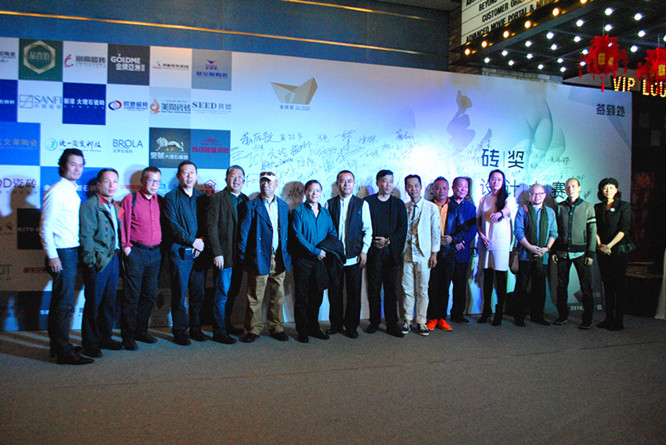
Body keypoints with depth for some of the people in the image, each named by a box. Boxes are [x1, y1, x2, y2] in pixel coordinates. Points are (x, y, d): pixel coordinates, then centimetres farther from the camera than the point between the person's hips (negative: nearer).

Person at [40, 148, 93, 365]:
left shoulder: (73, 192, 15)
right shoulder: (56, 192, -11)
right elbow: (45, 227, -13)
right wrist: (52, 256, -16)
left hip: (73, 252, 9)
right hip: (61, 253, -9)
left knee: (60, 302, 16)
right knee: (65, 303, -8)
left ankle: (59, 345, 26)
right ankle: (64, 352, -3)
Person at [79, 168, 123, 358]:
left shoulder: (115, 206, 16)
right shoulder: (89, 206, -7)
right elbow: (86, 237, -12)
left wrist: (118, 254, 11)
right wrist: (93, 261, -16)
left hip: (114, 259, 7)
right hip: (98, 262, -7)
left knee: (109, 302, 13)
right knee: (93, 303, 1)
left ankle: (105, 338, 25)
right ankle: (90, 344, 12)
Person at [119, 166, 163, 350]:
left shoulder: (160, 201, 12)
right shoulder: (130, 200, -1)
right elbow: (123, 224, -4)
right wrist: (126, 246, -10)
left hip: (155, 253, 5)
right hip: (136, 252, -5)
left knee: (149, 295, 10)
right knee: (132, 295, -2)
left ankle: (141, 331, 23)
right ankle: (128, 336, 7)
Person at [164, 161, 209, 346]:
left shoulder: (203, 197, 15)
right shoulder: (171, 197, 4)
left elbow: (208, 223, 11)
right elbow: (173, 225, -6)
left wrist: (202, 241, -6)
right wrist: (192, 241, -12)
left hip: (200, 251, 3)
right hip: (180, 251, -3)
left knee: (198, 293, 5)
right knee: (179, 293, 0)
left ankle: (196, 329, 16)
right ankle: (180, 331, 9)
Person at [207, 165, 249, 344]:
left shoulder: (245, 200, 13)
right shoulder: (217, 198, -3)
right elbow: (211, 227, -9)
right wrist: (217, 253, -15)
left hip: (239, 256, 6)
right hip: (224, 255, -6)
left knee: (232, 293, 14)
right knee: (222, 294, -1)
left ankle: (226, 324, 28)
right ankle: (219, 331, 9)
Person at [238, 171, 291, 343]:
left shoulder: (284, 206, 13)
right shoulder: (251, 205, 1)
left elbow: (287, 231, 13)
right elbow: (243, 232, -2)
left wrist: (288, 255, 7)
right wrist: (243, 256, -6)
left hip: (279, 258, 4)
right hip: (259, 257, -4)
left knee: (278, 295, 9)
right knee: (255, 296, 1)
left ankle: (276, 326, 22)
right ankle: (254, 328, 14)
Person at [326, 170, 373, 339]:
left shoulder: (362, 204, 4)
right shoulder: (329, 204, 7)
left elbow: (368, 229, 4)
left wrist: (364, 251, -3)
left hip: (354, 256, -1)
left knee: (353, 293, 4)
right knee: (334, 292, 6)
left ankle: (351, 326, 18)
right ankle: (336, 324, 21)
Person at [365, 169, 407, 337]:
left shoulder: (399, 204, 11)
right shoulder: (367, 202, 5)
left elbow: (403, 228, 4)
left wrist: (388, 240, -8)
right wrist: (373, 242, -10)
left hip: (392, 252, 2)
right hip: (374, 252, -1)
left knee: (391, 290, 4)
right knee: (374, 289, 4)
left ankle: (392, 324, 10)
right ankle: (374, 322, 15)